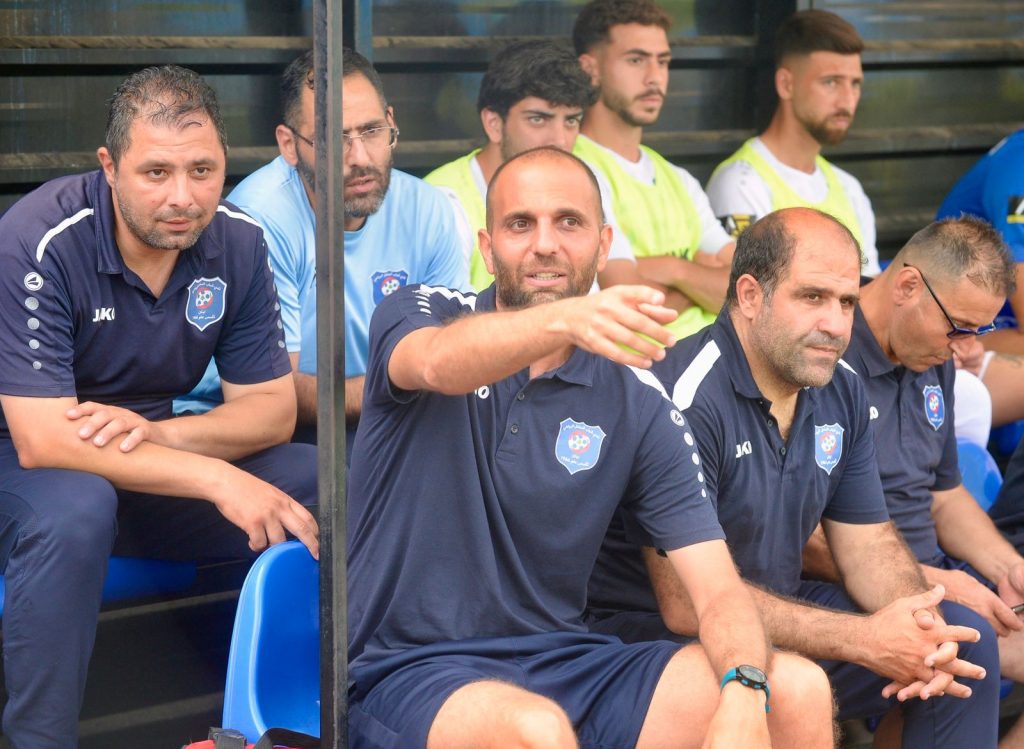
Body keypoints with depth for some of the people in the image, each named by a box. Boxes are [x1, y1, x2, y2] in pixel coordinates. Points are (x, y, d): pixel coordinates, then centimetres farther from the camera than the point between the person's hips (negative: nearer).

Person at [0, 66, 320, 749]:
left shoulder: (239, 243, -9)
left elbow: (273, 406, -6)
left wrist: (162, 433, -26)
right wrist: (215, 477, -37)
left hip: (155, 459, 5)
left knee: (320, 481, -16)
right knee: (74, 508, -39)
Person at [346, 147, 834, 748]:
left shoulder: (638, 405, 4)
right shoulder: (421, 314, 0)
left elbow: (720, 589, -2)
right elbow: (440, 364, -27)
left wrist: (742, 697, -23)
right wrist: (567, 319, -47)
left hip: (563, 663, 4)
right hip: (411, 670, -3)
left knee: (798, 692, -14)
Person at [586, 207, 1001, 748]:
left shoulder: (842, 393, 4)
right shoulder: (687, 399, -24)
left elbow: (868, 543, 8)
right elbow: (688, 600, -26)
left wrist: (918, 627, -16)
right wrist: (865, 639, -26)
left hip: (777, 611, 8)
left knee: (966, 640, 3)